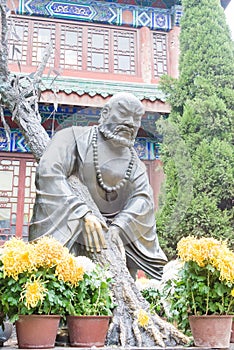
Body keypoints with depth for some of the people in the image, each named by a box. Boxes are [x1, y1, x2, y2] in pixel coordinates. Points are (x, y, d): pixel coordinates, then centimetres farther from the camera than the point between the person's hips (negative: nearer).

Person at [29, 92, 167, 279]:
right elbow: (49, 172, -14)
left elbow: (143, 197, 0)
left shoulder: (135, 163, 16)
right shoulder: (75, 137, 1)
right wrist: (83, 213, -25)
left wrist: (118, 227, -19)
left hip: (113, 237, 4)